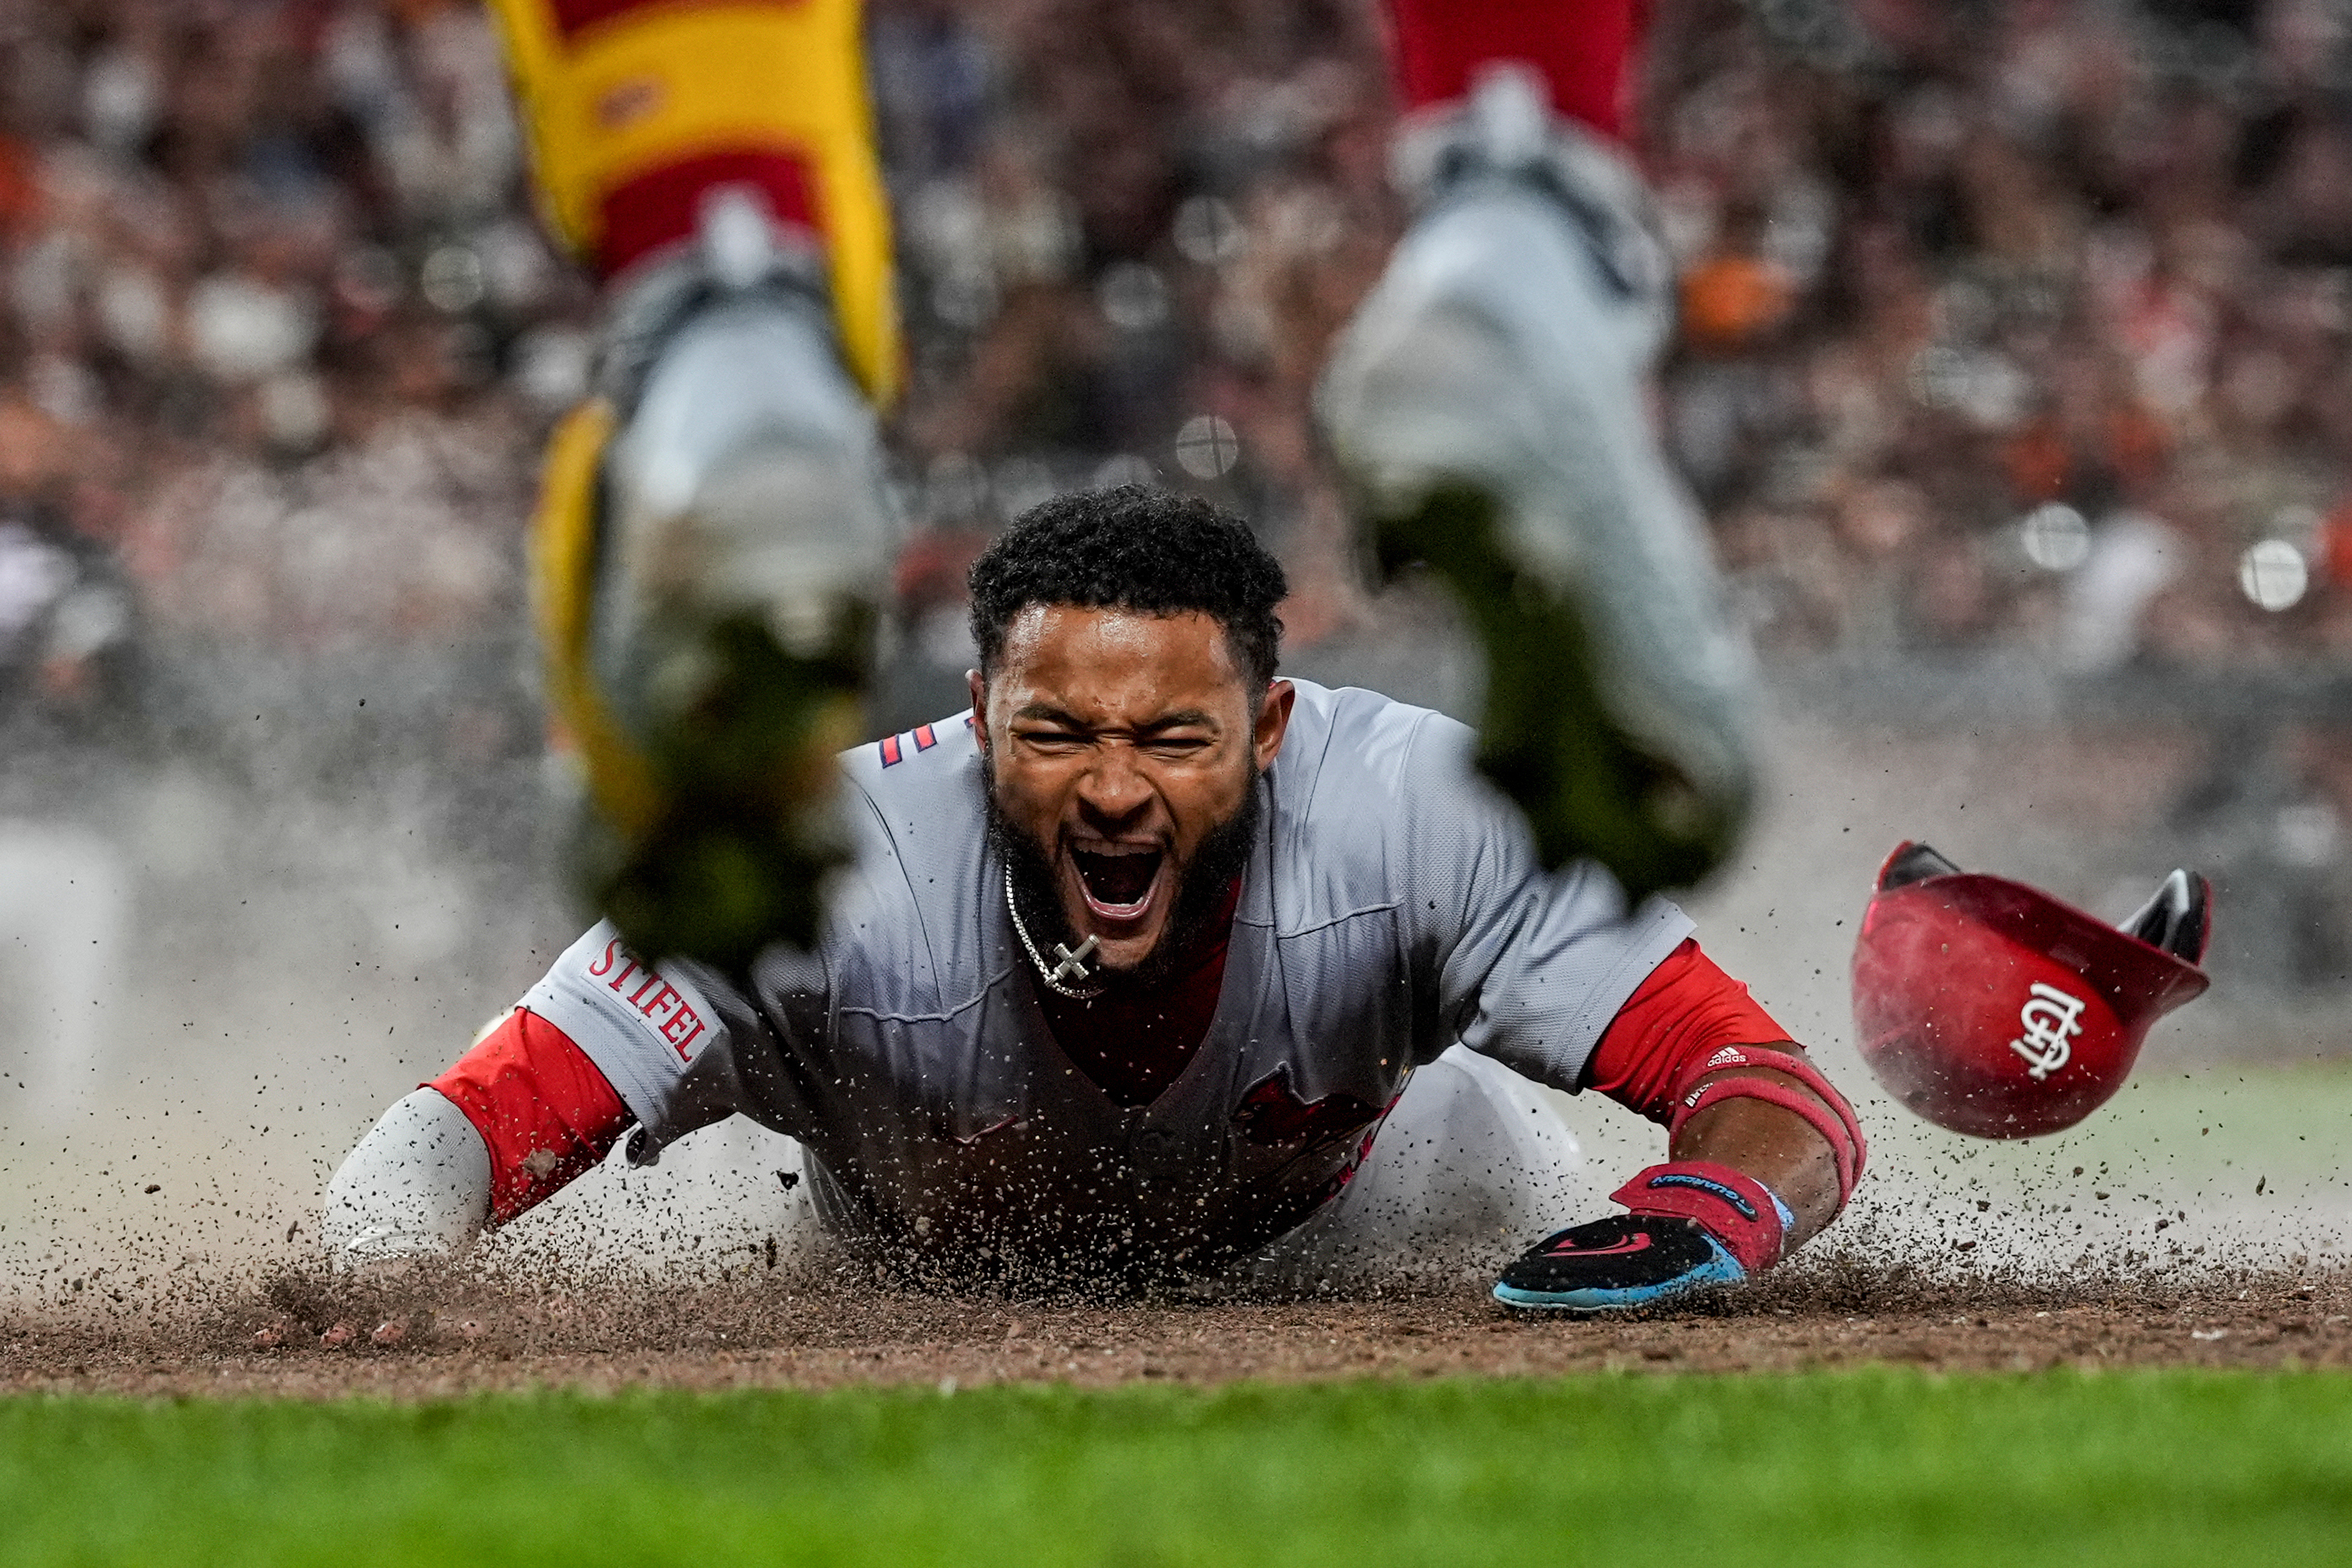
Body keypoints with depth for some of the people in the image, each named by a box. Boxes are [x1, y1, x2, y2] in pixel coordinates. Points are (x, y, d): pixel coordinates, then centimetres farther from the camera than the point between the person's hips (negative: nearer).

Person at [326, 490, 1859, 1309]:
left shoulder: (1412, 814, -43)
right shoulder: (830, 874, -46)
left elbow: (1783, 1098, -45)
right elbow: (468, 1129, -47)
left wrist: (1714, 1212, -70)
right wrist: (382, 1286, -72)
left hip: (1315, 1230, 1)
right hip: (933, 1287, 0)